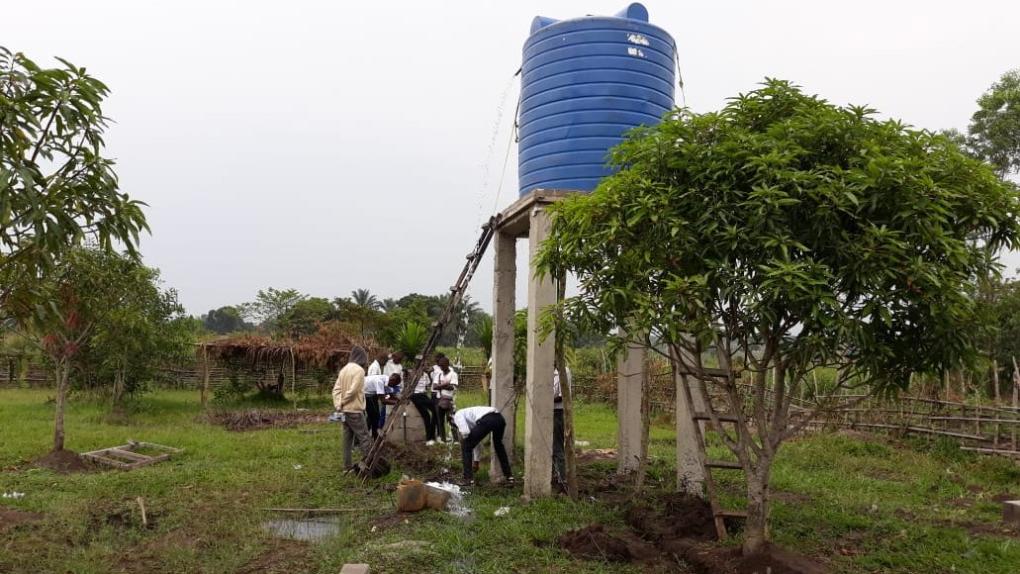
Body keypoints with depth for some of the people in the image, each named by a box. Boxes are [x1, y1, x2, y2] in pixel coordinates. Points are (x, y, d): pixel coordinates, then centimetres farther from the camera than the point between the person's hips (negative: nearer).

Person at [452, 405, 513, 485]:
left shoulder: (457, 415, 21)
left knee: (466, 447, 13)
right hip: (500, 418, 8)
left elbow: (465, 432, -3)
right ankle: (509, 476, 42)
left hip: (487, 421, -8)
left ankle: (468, 479, 15)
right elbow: (477, 441, 49)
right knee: (498, 445, 37)